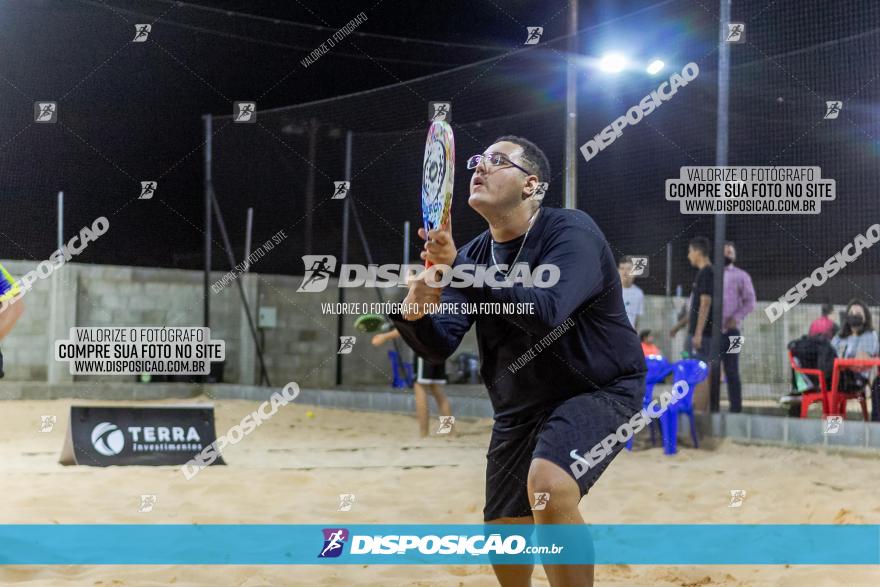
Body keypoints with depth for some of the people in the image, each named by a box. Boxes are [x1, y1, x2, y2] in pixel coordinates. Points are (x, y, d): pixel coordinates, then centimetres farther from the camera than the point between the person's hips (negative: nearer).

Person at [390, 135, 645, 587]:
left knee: (548, 484, -34)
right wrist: (415, 313, -28)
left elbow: (544, 313, -36)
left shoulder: (571, 231, -19)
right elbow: (439, 347, -6)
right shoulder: (473, 254, 0)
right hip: (519, 409, 7)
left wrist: (458, 271, -40)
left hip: (599, 392, -6)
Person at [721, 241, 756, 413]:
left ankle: (735, 409, -1)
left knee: (731, 371, -3)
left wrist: (736, 318, -12)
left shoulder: (741, 276, 8)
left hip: (731, 330, -2)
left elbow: (750, 302, 1)